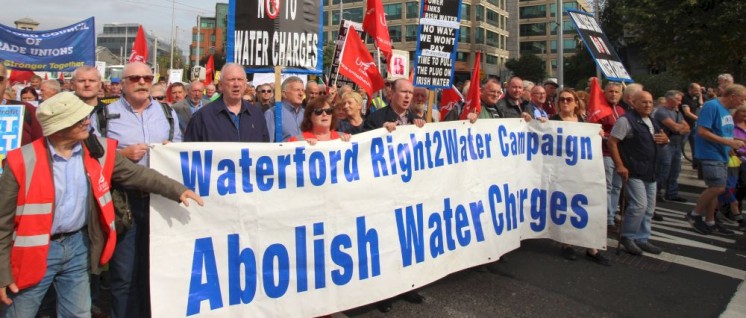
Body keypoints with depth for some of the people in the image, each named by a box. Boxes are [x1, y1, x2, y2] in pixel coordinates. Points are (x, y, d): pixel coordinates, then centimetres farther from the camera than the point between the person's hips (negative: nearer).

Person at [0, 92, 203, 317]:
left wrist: (177, 190, -7)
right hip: (36, 251, -3)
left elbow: (136, 174, 3)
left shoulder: (98, 151, -4)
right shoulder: (23, 161, -15)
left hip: (78, 245, 4)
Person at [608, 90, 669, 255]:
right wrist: (620, 165, -20)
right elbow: (612, 142, -16)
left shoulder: (652, 121, 15)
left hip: (650, 171, 9)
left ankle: (642, 239, 23)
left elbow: (661, 140, 28)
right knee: (639, 205, -15)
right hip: (634, 171, -9)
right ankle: (627, 237, 3)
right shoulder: (626, 120, -12)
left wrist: (665, 139, 3)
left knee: (649, 207, 11)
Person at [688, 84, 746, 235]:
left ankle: (709, 222, 19)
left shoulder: (726, 110, 13)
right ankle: (695, 215, 3)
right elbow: (702, 131, -21)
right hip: (710, 155, -9)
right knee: (718, 187, -14)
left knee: (715, 189, 11)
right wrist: (728, 142, -20)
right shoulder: (711, 106, -15)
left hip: (721, 155, 9)